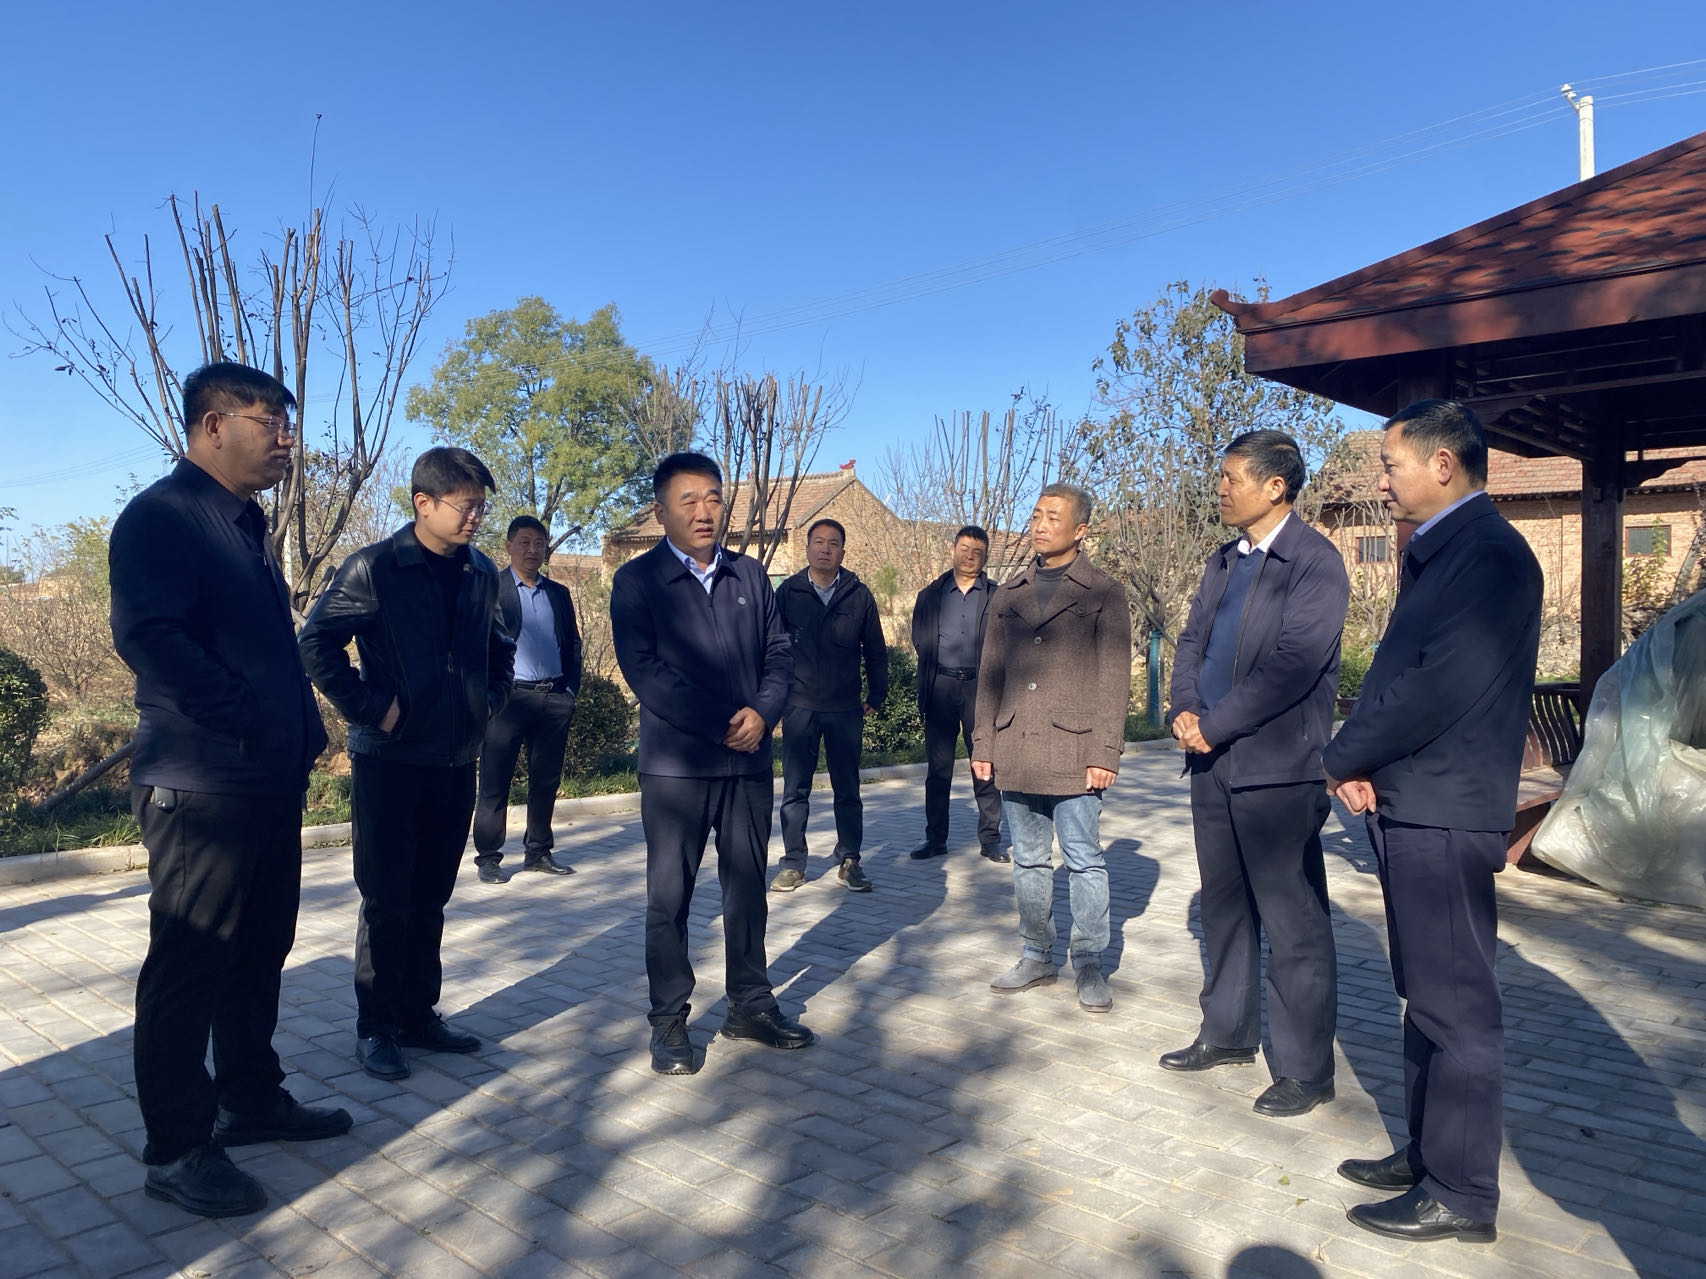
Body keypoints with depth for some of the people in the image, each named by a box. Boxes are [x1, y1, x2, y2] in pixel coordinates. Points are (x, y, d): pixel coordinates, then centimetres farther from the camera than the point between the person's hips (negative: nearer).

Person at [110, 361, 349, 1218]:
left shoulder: (243, 526, 17)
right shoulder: (162, 516, -11)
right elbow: (146, 635, -24)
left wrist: (302, 728, 11)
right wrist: (247, 720, -22)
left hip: (271, 784, 9)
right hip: (201, 787, -9)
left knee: (259, 952, 18)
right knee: (189, 967, 2)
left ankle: (251, 1099, 34)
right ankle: (176, 1150, 15)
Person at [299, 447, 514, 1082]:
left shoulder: (481, 573, 7)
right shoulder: (374, 568, -9)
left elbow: (499, 644, 22)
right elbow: (318, 643, -9)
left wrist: (491, 697, 9)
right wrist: (368, 708, -12)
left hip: (457, 759, 5)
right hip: (390, 758, -5)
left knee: (429, 898, 14)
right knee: (386, 901, 4)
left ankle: (419, 1014, 26)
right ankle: (376, 1027, 17)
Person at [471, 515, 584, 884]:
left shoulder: (559, 594, 15)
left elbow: (573, 645, 17)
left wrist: (570, 690, 7)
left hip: (554, 699, 5)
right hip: (509, 697, -4)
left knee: (546, 781, 10)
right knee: (495, 781, 1)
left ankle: (538, 852, 21)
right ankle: (488, 857, 10)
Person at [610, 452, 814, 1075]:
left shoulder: (750, 574, 11)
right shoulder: (637, 580, -3)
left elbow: (779, 650, 9)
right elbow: (643, 669, -12)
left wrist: (762, 711, -10)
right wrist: (722, 725, -15)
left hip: (749, 760, 4)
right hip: (675, 763, -4)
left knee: (748, 886, 13)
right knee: (669, 897, 5)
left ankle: (750, 1005, 28)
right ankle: (669, 1022, 19)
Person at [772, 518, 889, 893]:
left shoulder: (859, 595, 3)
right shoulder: (788, 592, 1)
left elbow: (875, 651, 9)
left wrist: (875, 695, 7)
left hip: (846, 709, 1)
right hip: (799, 707, 0)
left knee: (848, 790, 8)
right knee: (795, 791, 5)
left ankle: (849, 861, 19)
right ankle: (793, 863, 14)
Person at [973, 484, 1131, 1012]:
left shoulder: (1104, 594, 1)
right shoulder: (1008, 595, 14)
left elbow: (1114, 678, -4)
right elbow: (990, 673, 14)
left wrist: (1104, 752, -11)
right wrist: (982, 744, 8)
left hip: (1073, 750, -4)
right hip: (1015, 751, 5)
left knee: (1084, 861, 1)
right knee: (1028, 861, 13)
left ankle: (1090, 964, 15)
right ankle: (1036, 957, 26)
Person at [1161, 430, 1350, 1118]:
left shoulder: (1314, 562, -12)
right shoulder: (1223, 562, 14)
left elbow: (1294, 664, -20)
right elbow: (1192, 639, 14)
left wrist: (1215, 726, -16)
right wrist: (1183, 708, -5)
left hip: (1277, 769, -8)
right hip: (1213, 763, 8)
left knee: (1293, 925, 2)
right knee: (1223, 906, 19)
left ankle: (1306, 1071, 15)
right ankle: (1227, 1032, 35)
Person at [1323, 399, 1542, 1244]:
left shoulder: (1490, 554, -16)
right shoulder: (1438, 552, 14)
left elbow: (1442, 686, -23)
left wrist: (1344, 757, -11)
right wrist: (1363, 763, -3)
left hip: (1441, 814, -10)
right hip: (1409, 806, 10)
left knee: (1456, 1005, 1)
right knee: (1427, 995, 18)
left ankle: (1460, 1194, 15)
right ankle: (1429, 1152, 32)